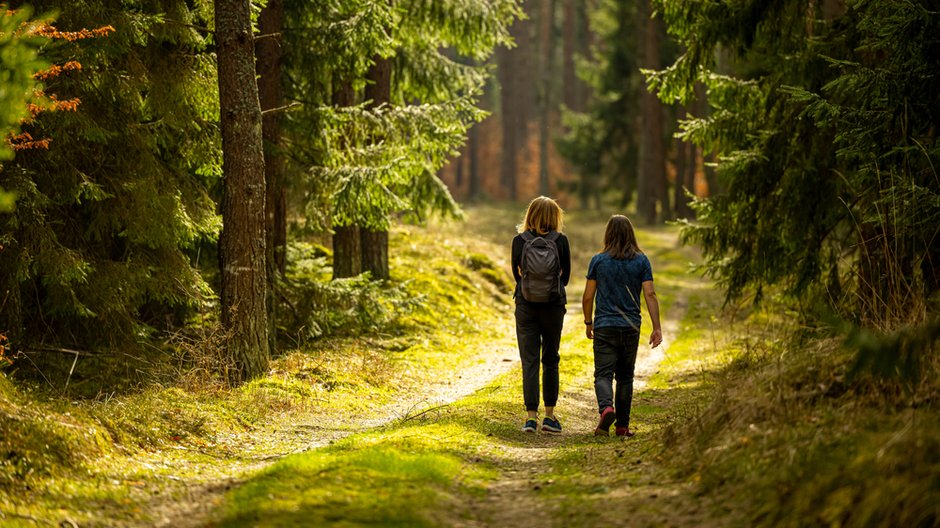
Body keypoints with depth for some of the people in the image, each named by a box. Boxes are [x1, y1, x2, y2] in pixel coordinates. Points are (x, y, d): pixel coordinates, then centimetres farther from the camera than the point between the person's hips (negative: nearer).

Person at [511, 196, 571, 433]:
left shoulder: (519, 241, -3)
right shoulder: (561, 241, -5)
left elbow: (517, 274, 6)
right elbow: (565, 276, 3)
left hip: (525, 306, 0)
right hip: (553, 307, 0)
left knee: (529, 361, 2)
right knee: (550, 360, 13)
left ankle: (531, 416, -6)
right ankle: (549, 415, 15)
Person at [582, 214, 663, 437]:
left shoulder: (598, 260, -1)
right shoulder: (641, 261, 0)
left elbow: (588, 296, 0)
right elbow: (650, 295, -6)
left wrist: (588, 323, 15)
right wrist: (657, 328, -4)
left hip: (605, 327, -1)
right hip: (631, 327, 1)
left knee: (603, 374, -3)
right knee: (625, 376, 12)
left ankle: (606, 408, -31)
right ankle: (622, 425, 14)